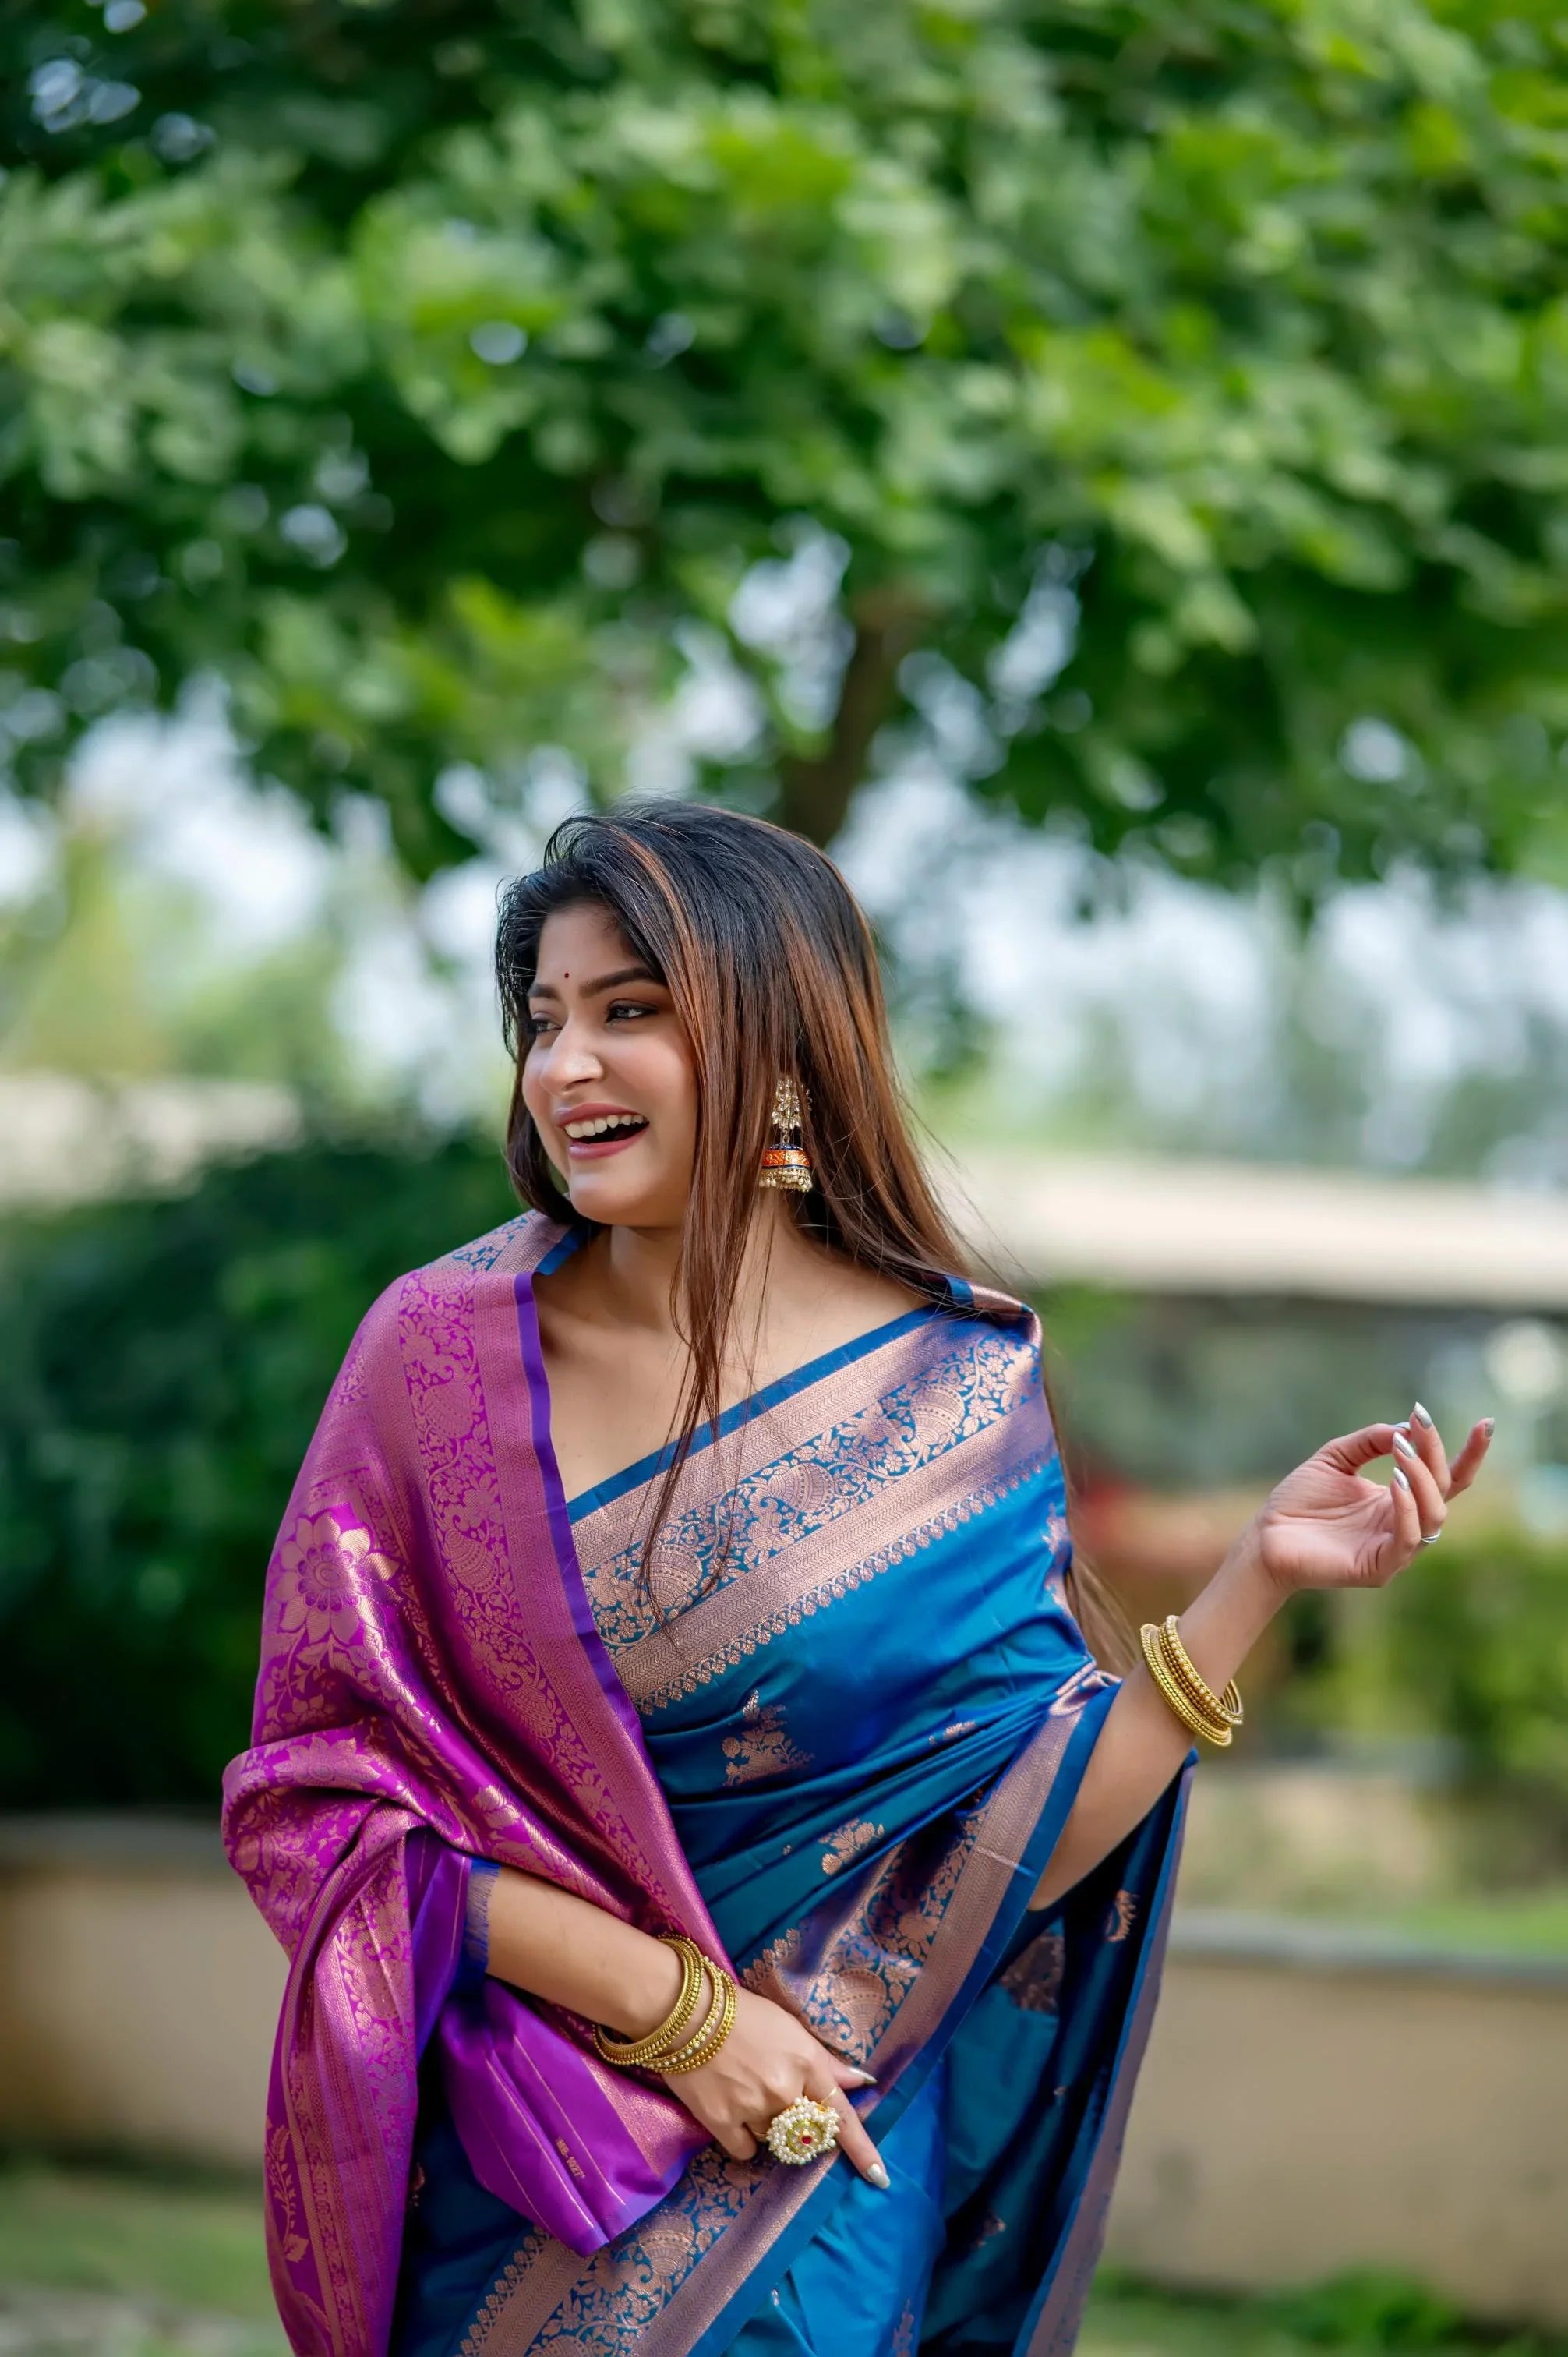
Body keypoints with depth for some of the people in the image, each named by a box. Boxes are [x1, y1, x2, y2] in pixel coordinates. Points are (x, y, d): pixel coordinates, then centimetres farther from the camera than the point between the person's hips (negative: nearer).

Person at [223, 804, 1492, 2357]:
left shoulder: (958, 1395, -8)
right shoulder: (441, 1351, -9)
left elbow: (1003, 1852, -10)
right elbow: (315, 1789, -9)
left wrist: (1256, 1580, -18)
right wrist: (675, 2007, -16)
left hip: (802, 2174, 0)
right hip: (489, 2158, 1)